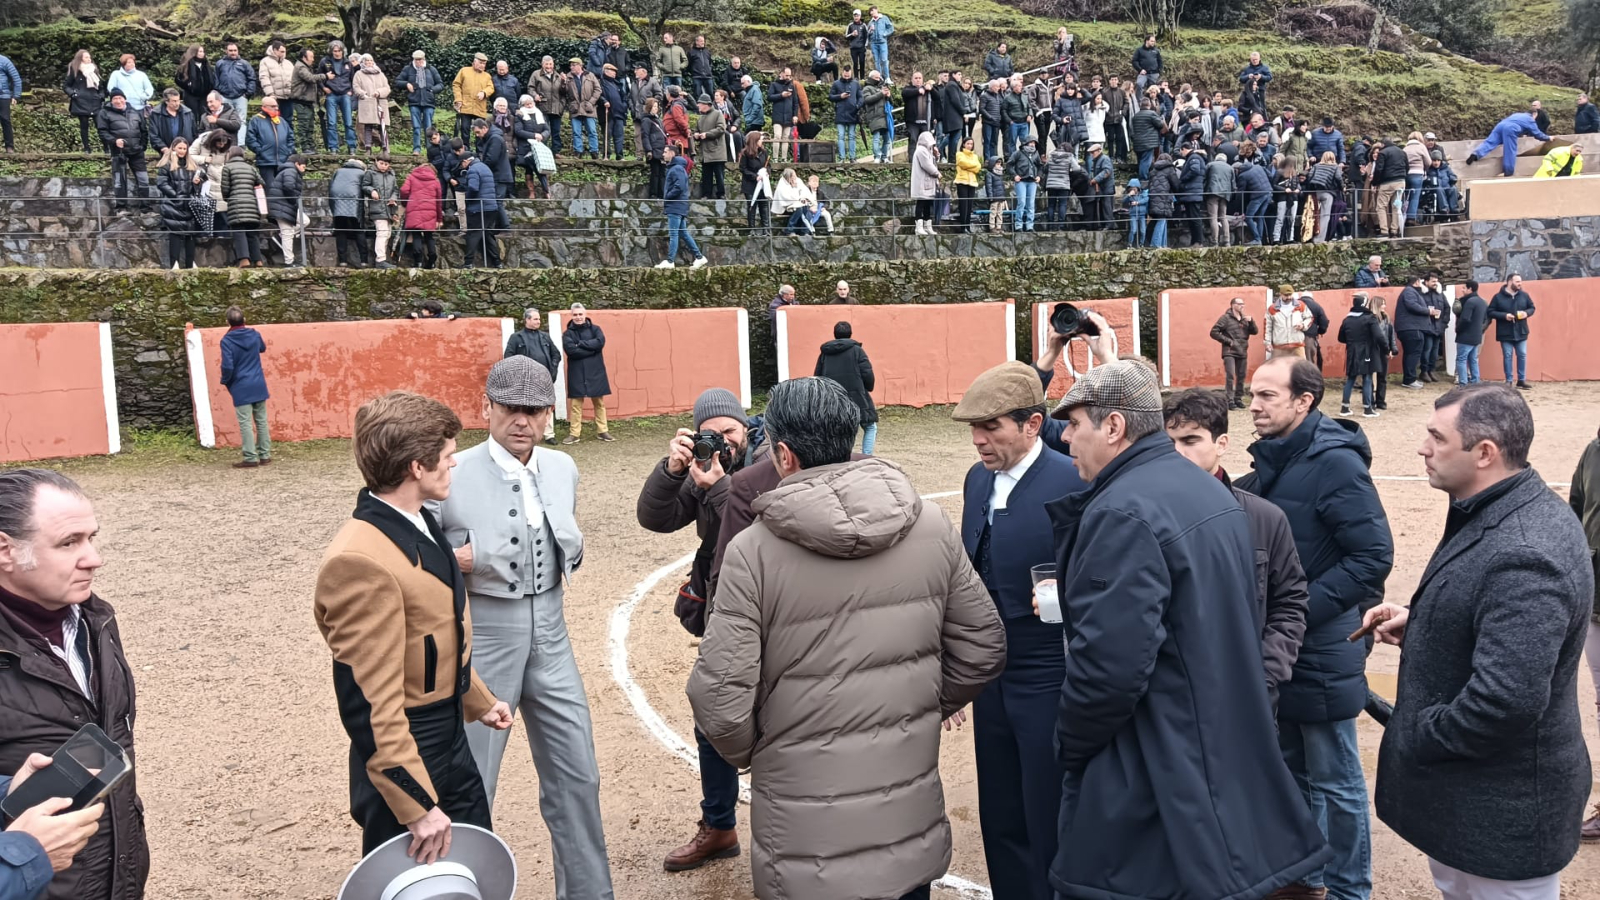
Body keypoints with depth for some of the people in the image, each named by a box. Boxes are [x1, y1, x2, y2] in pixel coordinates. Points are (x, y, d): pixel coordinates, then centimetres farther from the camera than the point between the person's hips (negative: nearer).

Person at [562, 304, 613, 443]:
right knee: (575, 404, 2)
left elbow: (600, 342, -16)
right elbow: (571, 350, -17)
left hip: (595, 372, 1)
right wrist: (591, 348, -16)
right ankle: (574, 433, 6)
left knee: (599, 402, 7)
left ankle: (602, 431, 15)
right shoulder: (568, 334, 1)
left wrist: (581, 344, -15)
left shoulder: (595, 329, 4)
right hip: (577, 374, -1)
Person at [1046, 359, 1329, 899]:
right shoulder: (1211, 492, 8)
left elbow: (1109, 663, -27)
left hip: (1154, 775, -9)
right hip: (1223, 749, 9)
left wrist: (1069, 745, -11)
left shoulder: (1123, 512, -23)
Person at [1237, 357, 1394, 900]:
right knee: (1292, 769, 20)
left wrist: (1299, 610, -22)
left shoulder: (1335, 462, -17)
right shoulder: (1271, 461, 6)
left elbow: (1373, 557, -21)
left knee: (1335, 780, 8)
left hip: (1320, 650, -7)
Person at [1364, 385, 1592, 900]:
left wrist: (1415, 740, -20)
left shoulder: (1523, 556, -31)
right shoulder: (1496, 514, 4)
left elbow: (1505, 701, -35)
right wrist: (1418, 625, 3)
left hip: (1501, 806, -10)